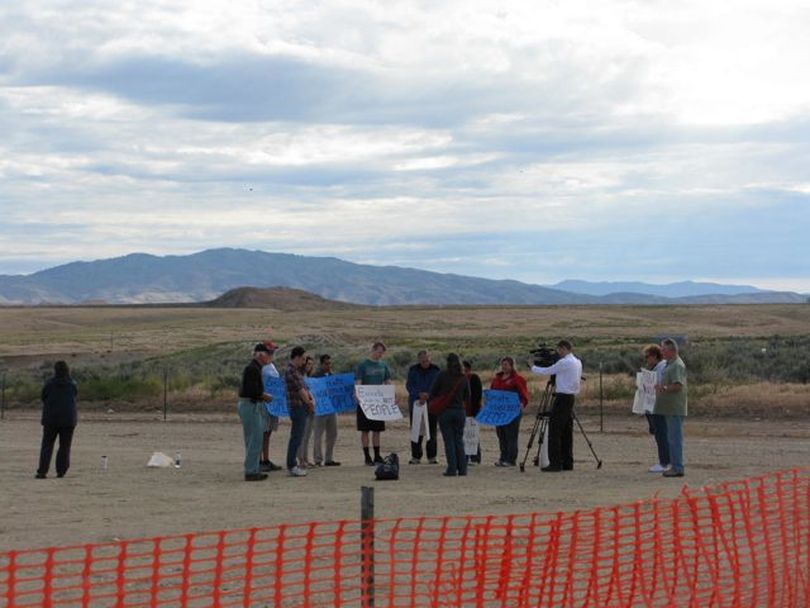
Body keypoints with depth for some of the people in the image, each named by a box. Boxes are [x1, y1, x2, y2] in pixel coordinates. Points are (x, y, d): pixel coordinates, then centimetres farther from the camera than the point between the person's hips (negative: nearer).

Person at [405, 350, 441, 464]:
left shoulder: (435, 370, 1)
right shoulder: (413, 370, 3)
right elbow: (409, 386, -3)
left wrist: (427, 396, -20)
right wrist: (419, 394, -19)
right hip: (416, 404, 0)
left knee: (432, 431, 0)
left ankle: (432, 457, 6)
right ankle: (416, 457, 6)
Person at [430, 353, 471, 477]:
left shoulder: (441, 375, -8)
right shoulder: (464, 378, 1)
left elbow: (432, 393, -5)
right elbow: (467, 398, 9)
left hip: (445, 411, -3)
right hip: (459, 411, 3)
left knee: (449, 441, 1)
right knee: (459, 440, 11)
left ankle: (452, 469, -2)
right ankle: (462, 469, 8)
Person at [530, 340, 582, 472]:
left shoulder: (564, 362, -13)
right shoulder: (578, 362, 14)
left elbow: (546, 372, -8)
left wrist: (533, 368, 9)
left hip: (562, 397, -9)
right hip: (571, 397, 9)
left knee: (554, 431, -8)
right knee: (567, 432, 11)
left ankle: (555, 463, -11)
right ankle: (567, 463, 11)